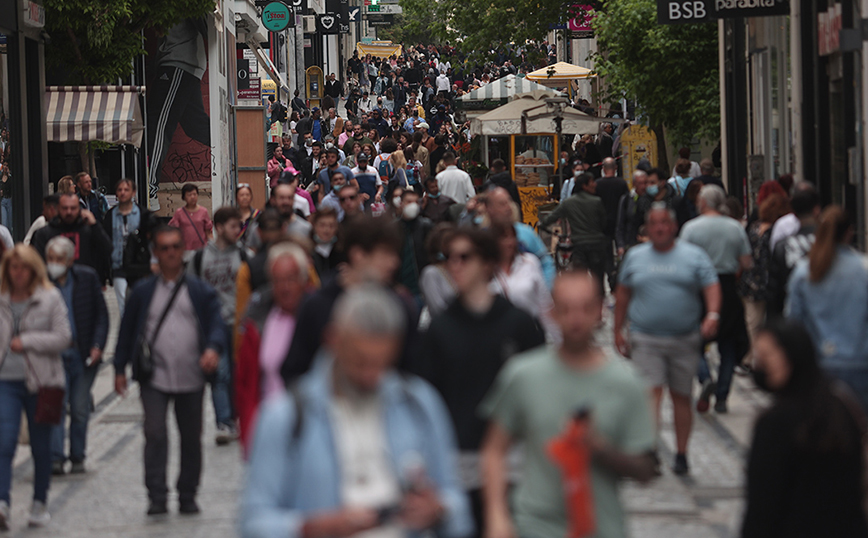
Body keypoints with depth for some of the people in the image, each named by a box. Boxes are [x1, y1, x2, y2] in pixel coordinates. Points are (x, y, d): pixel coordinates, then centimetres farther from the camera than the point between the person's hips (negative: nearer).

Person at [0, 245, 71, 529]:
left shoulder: (50, 297, -1)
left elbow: (63, 337, -6)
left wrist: (26, 341, -11)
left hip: (40, 382, -1)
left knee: (41, 446, 8)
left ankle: (40, 504, 21)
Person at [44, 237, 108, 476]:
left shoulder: (87, 278, 1)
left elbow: (101, 315, 5)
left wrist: (97, 346, -6)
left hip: (84, 356, 1)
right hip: (54, 355, -1)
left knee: (80, 409, 6)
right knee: (56, 406, -10)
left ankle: (77, 457, 18)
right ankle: (56, 458, -12)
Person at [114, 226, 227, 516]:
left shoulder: (200, 291, 6)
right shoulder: (143, 292, 9)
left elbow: (216, 323, -2)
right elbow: (127, 331, 13)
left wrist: (213, 348, -23)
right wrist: (120, 369, 9)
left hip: (191, 379, 1)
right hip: (153, 378, -1)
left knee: (191, 438, 8)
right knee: (155, 435, -13)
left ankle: (187, 497, 21)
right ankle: (157, 497, -9)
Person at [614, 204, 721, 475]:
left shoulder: (694, 255, 4)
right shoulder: (635, 257, 9)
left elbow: (711, 287, -4)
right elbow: (623, 294, 16)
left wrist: (713, 314, -22)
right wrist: (618, 330, 13)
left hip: (684, 340, 0)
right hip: (646, 340, 0)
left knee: (681, 397, 7)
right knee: (651, 393, -14)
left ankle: (681, 454, 17)